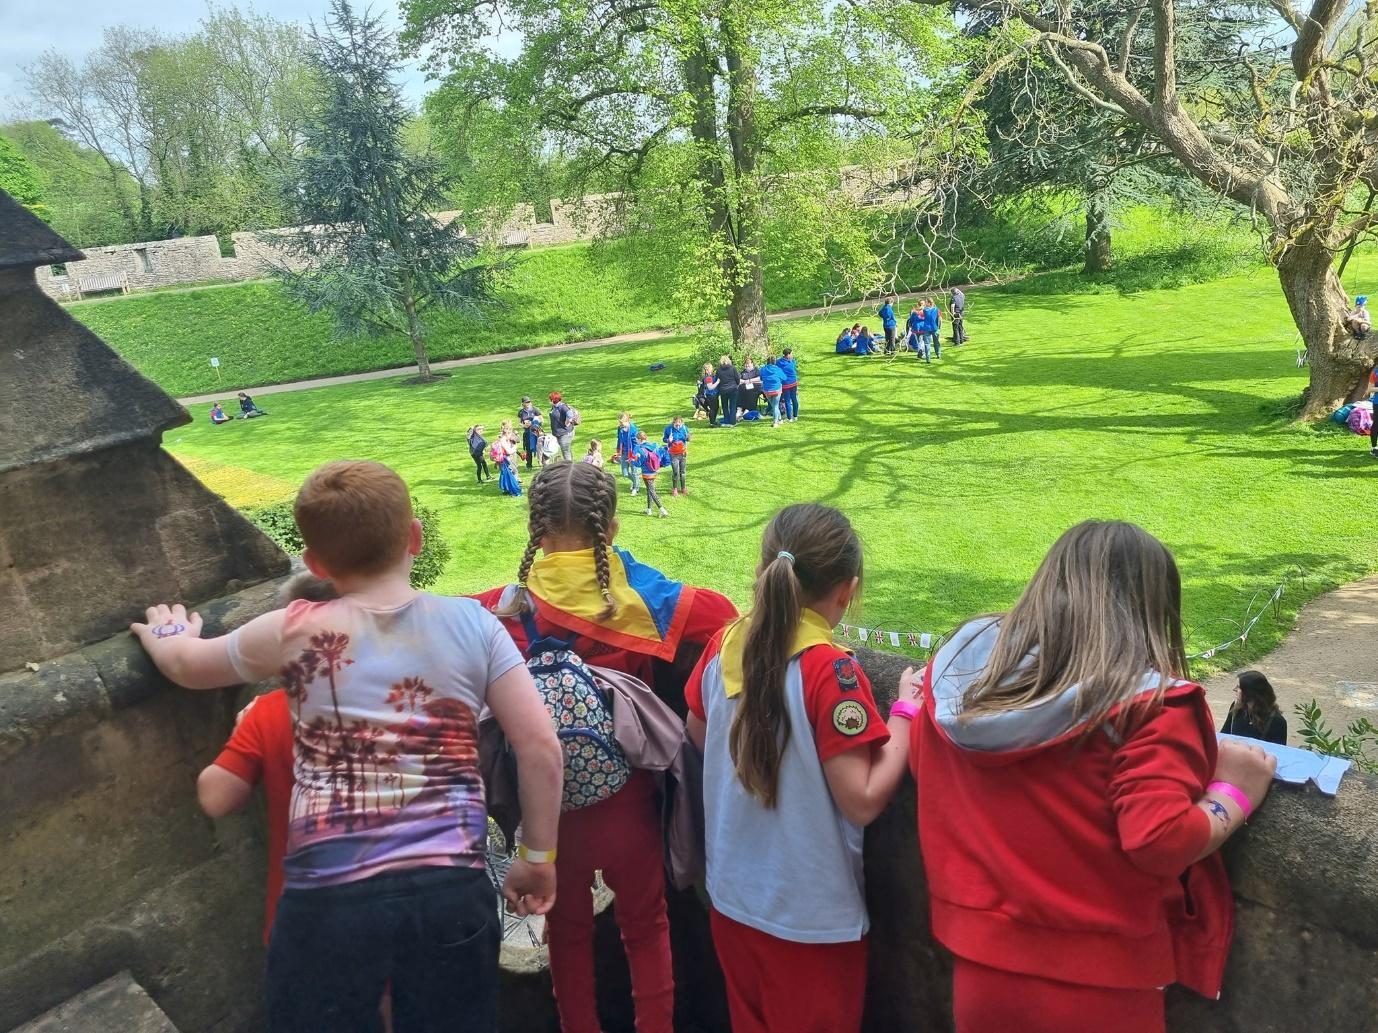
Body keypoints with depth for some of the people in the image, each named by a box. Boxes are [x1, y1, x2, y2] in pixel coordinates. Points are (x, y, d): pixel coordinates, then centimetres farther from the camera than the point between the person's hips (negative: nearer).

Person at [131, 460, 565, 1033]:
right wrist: (538, 856, 7)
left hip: (329, 895, -1)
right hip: (453, 888, 1)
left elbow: (186, 664, 16)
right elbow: (541, 747, -5)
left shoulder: (295, 633, -4)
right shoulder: (472, 623, -3)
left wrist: (167, 634, 39)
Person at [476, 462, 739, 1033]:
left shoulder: (511, 606, -14)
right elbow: (722, 613, -15)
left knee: (567, 931, 24)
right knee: (646, 929, 22)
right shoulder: (641, 595, -15)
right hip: (627, 797, -1)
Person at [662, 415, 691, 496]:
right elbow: (664, 438, -2)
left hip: (683, 453, 3)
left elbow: (687, 438, 8)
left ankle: (683, 488, 29)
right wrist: (668, 440, -24)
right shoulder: (668, 428, -14)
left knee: (682, 471, 14)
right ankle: (674, 489, 12)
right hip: (673, 454, -3)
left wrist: (689, 438, -16)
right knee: (675, 472, -7)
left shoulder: (685, 428, -7)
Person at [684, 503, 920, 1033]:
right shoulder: (831, 671, -26)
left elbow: (698, 733, 10)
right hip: (812, 915, -5)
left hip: (732, 895, 5)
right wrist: (907, 711, -16)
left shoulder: (725, 644, -7)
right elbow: (863, 802, -23)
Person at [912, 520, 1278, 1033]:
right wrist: (1233, 793, -7)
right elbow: (1161, 842, -23)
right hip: (1094, 982, -4)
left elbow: (923, 764, 9)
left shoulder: (961, 660, -2)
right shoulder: (1147, 702, -18)